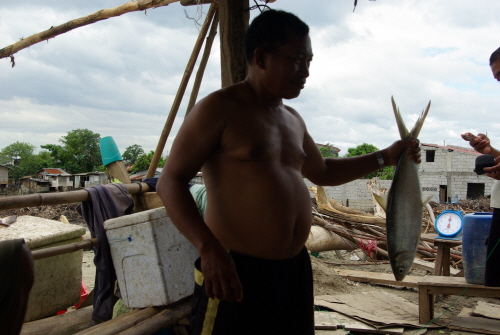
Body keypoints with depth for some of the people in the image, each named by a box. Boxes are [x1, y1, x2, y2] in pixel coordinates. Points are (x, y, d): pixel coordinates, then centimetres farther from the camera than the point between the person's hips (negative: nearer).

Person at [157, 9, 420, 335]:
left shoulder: (293, 119, 14)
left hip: (296, 269, 8)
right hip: (235, 273, -7)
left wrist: (384, 157, 18)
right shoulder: (220, 108, -9)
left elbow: (323, 172, 28)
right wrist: (209, 248, -26)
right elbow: (171, 182, -13)